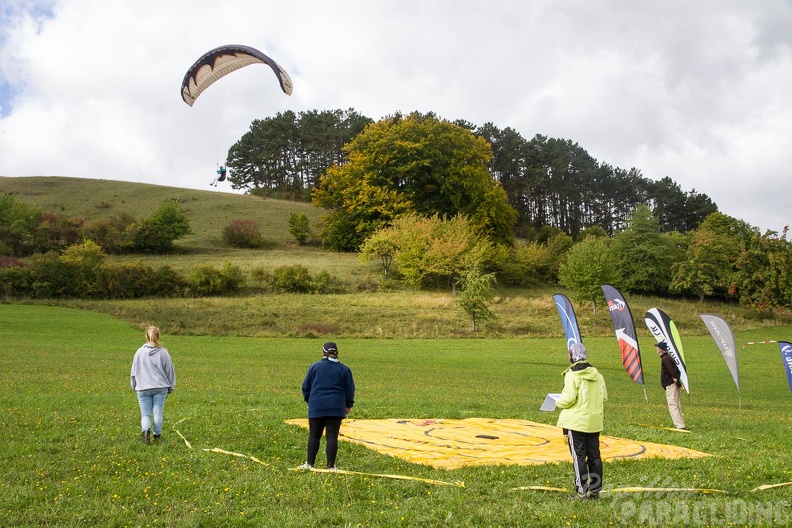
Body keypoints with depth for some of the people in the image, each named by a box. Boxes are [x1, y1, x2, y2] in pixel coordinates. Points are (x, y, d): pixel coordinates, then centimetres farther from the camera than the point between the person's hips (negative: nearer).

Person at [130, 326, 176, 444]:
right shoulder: (163, 352, -4)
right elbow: (169, 371, 3)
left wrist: (135, 386, 19)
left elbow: (134, 371, 6)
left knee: (145, 414, 6)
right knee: (158, 413, 10)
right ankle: (157, 435, 16)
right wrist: (170, 387, 14)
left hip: (143, 388, 0)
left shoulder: (139, 352, -2)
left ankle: (146, 431, -19)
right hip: (160, 387, 0)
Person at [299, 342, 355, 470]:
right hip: (336, 408, 0)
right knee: (332, 436, 1)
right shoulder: (344, 369, 4)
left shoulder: (314, 367, 4)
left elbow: (306, 387, 7)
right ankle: (331, 466, 1)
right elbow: (350, 389, 7)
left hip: (316, 407, 0)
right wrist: (349, 405, 19)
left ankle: (309, 463, 13)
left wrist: (309, 400, 22)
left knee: (314, 436, 9)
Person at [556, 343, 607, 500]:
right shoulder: (597, 375, 6)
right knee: (594, 456, 11)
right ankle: (595, 490, 17)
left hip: (576, 421, -6)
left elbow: (568, 399, -17)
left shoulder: (572, 375, -14)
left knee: (578, 457, -1)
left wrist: (558, 403, 2)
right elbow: (604, 396, 9)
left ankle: (582, 492, -1)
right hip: (594, 422, 6)